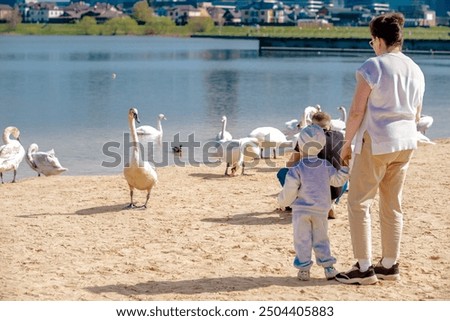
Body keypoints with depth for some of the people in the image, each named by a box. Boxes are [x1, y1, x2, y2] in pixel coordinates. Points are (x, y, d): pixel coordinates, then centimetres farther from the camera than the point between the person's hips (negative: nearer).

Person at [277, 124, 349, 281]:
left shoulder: (296, 170, -14)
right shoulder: (326, 166, -2)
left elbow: (289, 192, -12)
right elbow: (337, 180, 9)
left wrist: (282, 202, 6)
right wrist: (346, 167, 20)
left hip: (301, 211, -4)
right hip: (321, 210, 4)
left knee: (302, 240, 4)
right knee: (321, 239, 14)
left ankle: (304, 269, 3)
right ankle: (328, 267, 13)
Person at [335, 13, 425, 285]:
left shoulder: (372, 67, -12)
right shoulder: (415, 70, 9)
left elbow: (357, 111, -13)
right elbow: (417, 114, 16)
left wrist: (347, 143, -2)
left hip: (376, 142, -7)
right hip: (406, 143, 7)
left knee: (359, 203, 1)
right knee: (393, 205, 14)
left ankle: (364, 269, -1)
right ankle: (390, 265, 20)